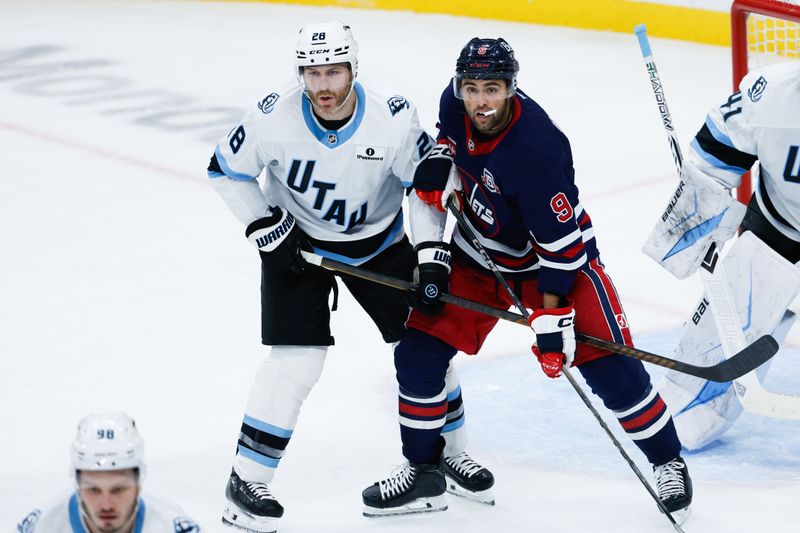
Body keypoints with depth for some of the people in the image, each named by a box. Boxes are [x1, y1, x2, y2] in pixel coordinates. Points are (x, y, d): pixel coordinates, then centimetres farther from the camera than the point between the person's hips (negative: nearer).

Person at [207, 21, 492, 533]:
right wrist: (267, 228, -14)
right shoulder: (275, 118, -24)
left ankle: (452, 451, 29)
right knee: (297, 363, -13)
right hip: (297, 243, -2)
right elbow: (227, 169, -8)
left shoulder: (394, 118, -23)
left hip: (380, 241, 2)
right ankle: (247, 480, -3)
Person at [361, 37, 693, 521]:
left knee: (609, 366, -12)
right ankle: (422, 472, 14)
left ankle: (667, 461, 10)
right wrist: (433, 253, 1)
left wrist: (552, 319, -26)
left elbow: (561, 242, -28)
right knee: (418, 351, -2)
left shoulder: (537, 148, -34)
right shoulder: (455, 105, -15)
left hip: (554, 255, -6)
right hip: (479, 253, 6)